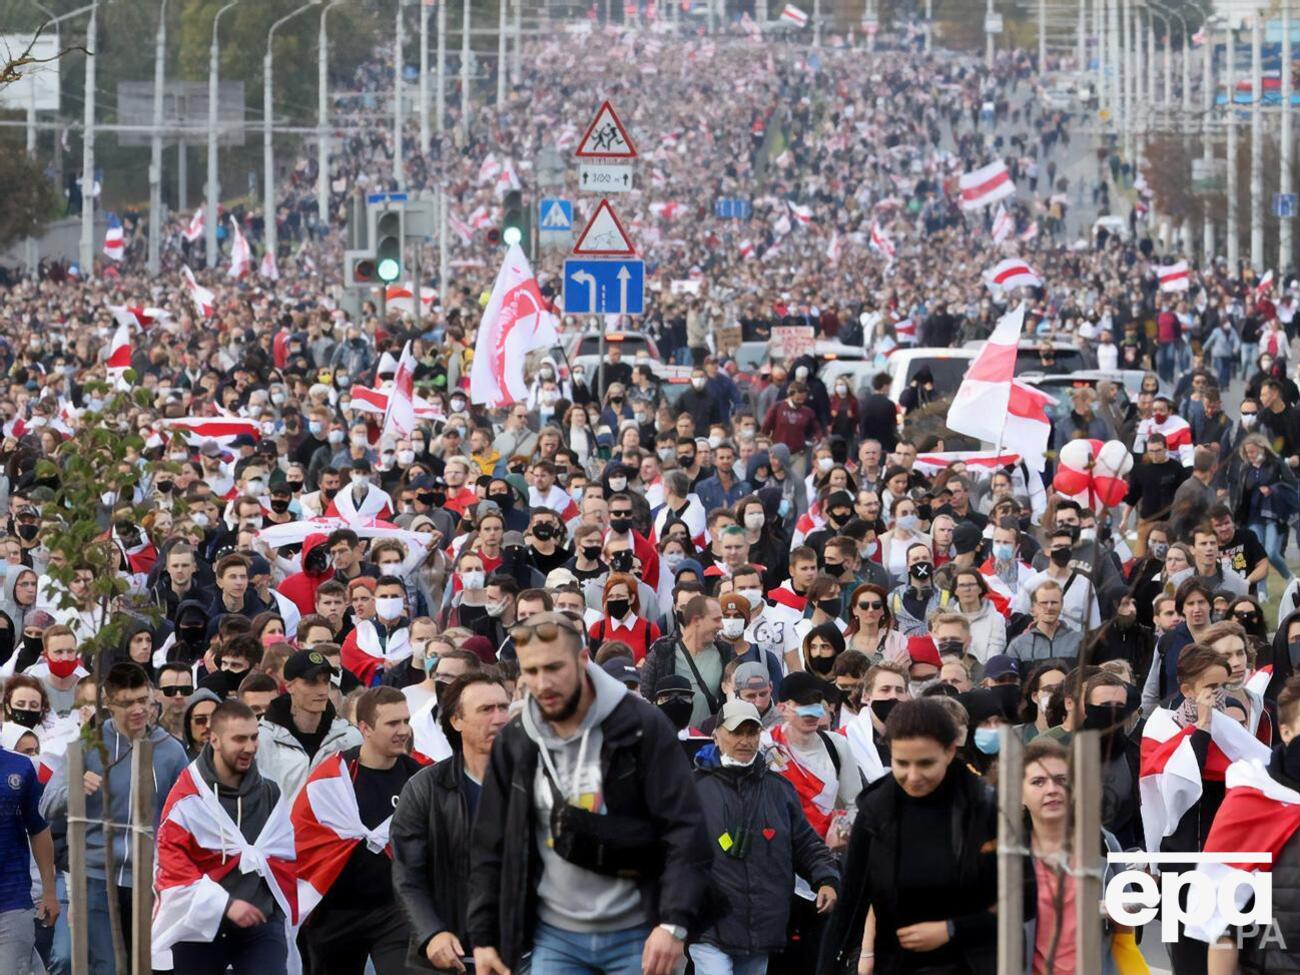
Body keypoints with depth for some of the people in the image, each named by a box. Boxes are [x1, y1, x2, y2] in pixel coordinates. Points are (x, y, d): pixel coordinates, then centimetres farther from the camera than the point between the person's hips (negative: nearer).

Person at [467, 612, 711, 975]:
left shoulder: (641, 726, -8)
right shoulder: (513, 742, 4)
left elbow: (685, 831, -11)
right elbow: (490, 847, 11)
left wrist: (674, 923, -21)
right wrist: (483, 937, 7)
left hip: (636, 936, -3)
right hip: (556, 938, 3)